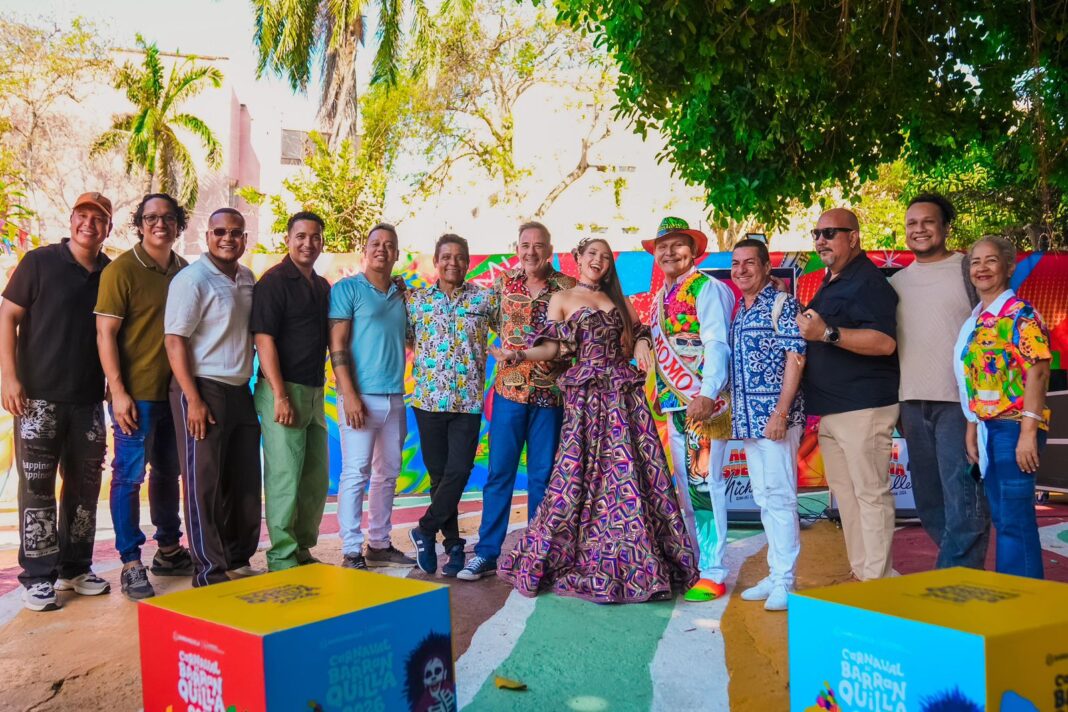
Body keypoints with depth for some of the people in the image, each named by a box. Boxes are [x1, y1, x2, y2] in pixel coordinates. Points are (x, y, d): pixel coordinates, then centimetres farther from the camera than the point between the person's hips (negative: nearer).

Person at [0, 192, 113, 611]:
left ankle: (74, 567, 23)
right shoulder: (39, 262, -2)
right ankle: (37, 577, 9)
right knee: (37, 487, 1)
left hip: (90, 400, 4)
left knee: (85, 485, 10)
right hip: (39, 396, -4)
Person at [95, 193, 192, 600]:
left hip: (175, 391, 6)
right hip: (137, 394, -6)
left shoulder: (184, 271, 9)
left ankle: (168, 551, 29)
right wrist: (118, 392, -16)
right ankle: (131, 564, 10)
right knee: (129, 476, 1)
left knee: (169, 472, 16)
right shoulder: (121, 270, -7)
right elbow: (105, 334, -10)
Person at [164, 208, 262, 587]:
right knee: (204, 484, 0)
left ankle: (239, 561, 26)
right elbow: (174, 341, -14)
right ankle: (210, 573, 10)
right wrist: (193, 400, -19)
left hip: (241, 391, 7)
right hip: (203, 390, -7)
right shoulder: (193, 278, -10)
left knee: (245, 481, 12)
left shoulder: (248, 278, 11)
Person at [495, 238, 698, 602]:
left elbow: (639, 335, 18)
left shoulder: (619, 299, 20)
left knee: (635, 471, -2)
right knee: (578, 472, -6)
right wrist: (516, 356, -15)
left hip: (625, 391, 4)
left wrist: (643, 344, -5)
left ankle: (632, 560, 7)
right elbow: (550, 349, 1)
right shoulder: (561, 299, 9)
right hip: (585, 394, -3)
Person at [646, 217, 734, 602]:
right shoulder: (660, 298, 18)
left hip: (703, 402, -8)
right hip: (673, 403, 8)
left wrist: (707, 394, -26)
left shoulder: (706, 288, -6)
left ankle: (713, 573, -1)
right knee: (684, 485, 11)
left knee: (705, 481, -8)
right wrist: (660, 396, 14)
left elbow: (716, 343, -15)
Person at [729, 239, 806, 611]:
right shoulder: (738, 312, 16)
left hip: (774, 416, -8)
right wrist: (733, 413, 13)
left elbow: (795, 357, -12)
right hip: (748, 418, 8)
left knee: (779, 496, -4)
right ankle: (776, 574, 21)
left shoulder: (783, 304, -6)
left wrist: (781, 411, -18)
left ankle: (785, 581, 4)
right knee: (764, 498, 12)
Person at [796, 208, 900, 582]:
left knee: (871, 494, -5)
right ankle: (860, 572, 23)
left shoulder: (868, 281, -11)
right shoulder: (830, 283, 19)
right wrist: (807, 325, 14)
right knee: (845, 493, 14)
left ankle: (877, 580, 2)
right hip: (830, 409, 10)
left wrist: (827, 333, -29)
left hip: (864, 407, -10)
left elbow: (885, 342, -24)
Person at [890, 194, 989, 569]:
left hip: (959, 402, -6)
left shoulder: (967, 270, -1)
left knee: (963, 498, -7)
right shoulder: (896, 282, 14)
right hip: (912, 404, 6)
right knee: (928, 500, 12)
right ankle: (962, 568, 26)